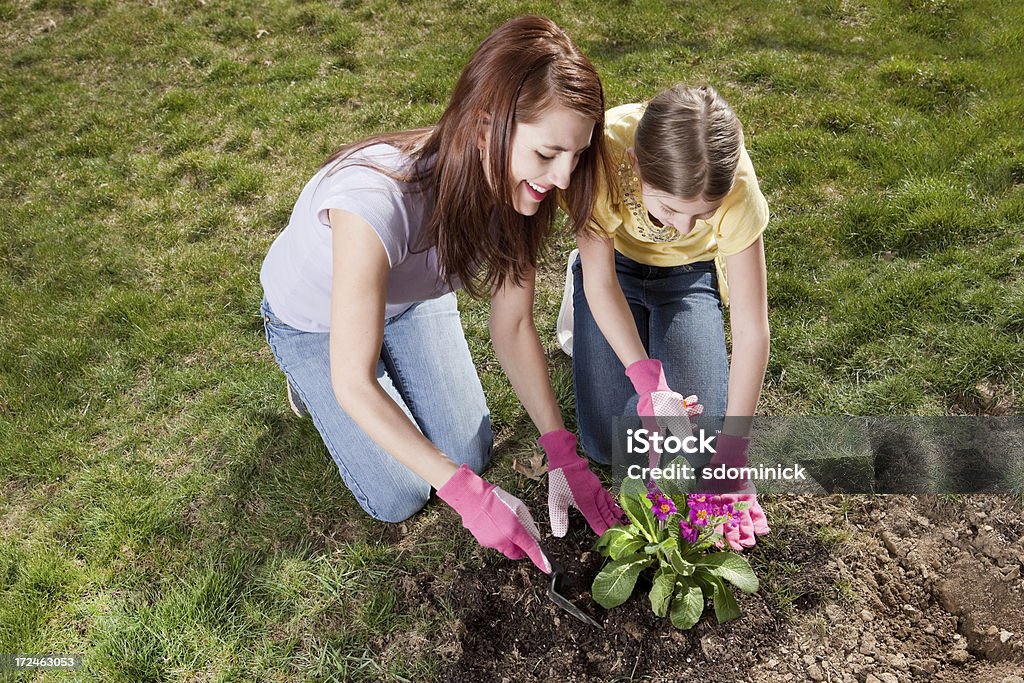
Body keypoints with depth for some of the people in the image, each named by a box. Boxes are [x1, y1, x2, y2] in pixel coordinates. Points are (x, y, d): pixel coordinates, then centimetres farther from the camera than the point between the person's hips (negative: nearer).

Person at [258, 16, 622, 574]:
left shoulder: (515, 185, -26)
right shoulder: (377, 199, -46)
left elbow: (513, 328, -16)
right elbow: (354, 384, -38)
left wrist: (563, 455, -20)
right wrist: (468, 494, -39)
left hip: (412, 299, 5)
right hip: (313, 319, -4)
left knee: (471, 455, 5)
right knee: (398, 499, -1)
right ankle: (310, 377, 21)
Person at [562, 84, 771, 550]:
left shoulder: (735, 182, -34)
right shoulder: (603, 150, -37)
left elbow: (752, 329, -28)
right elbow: (600, 281, -25)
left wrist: (730, 458, -28)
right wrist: (648, 379, -35)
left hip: (689, 273, 1)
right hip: (613, 265, 0)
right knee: (610, 443, -8)